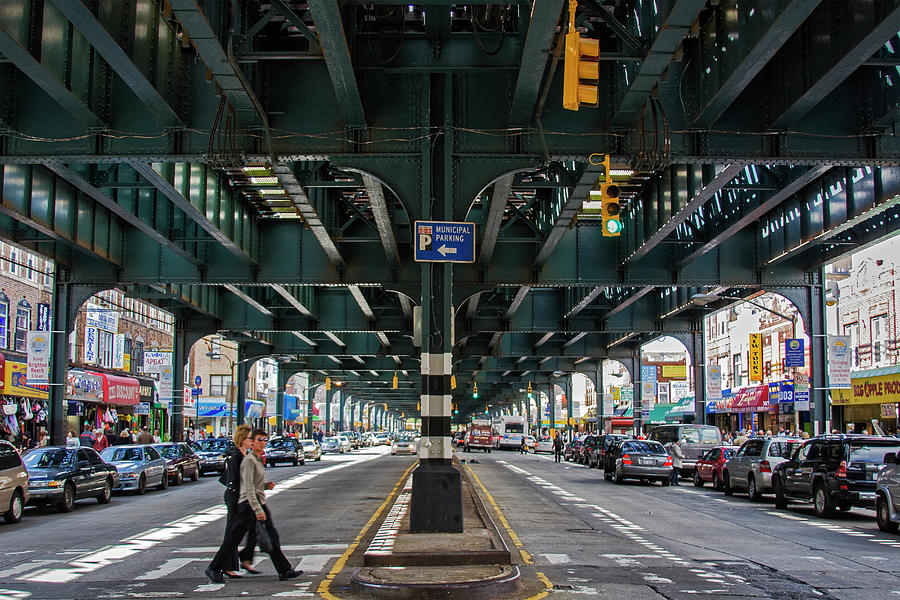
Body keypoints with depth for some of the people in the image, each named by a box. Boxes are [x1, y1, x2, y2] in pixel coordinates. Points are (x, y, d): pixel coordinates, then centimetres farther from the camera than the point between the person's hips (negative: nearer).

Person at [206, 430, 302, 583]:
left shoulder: (258, 459, 16)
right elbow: (248, 487, -21)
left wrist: (266, 485, 7)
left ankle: (284, 570, 8)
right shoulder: (249, 460, -14)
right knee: (233, 539, -3)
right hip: (248, 502, -10)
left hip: (259, 502, 10)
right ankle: (214, 569, 9)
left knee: (272, 536, 6)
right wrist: (257, 510, -25)